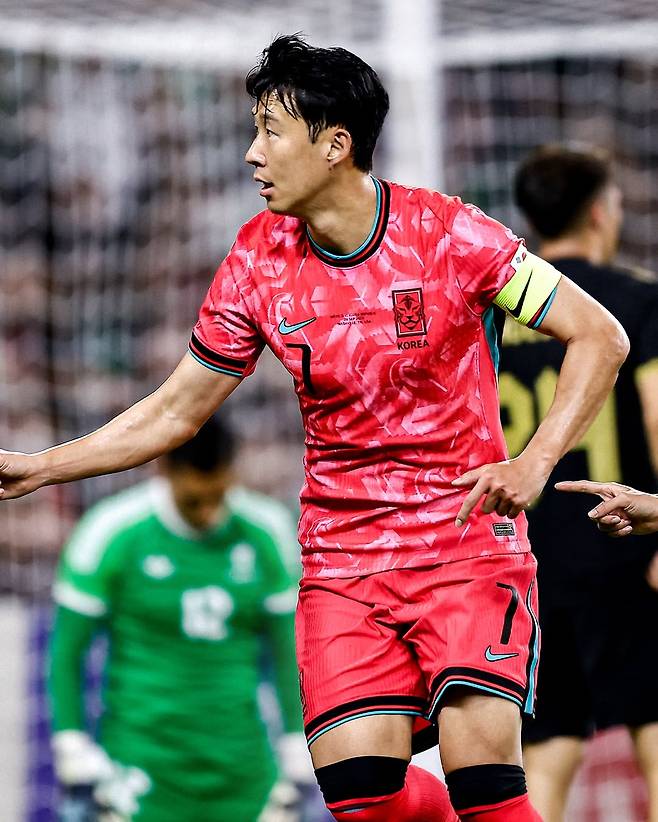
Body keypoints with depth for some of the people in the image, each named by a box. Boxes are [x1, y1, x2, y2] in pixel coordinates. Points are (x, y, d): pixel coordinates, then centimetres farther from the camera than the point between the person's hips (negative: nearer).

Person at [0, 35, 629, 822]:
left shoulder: (447, 233, -10)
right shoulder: (256, 260, 1)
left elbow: (600, 337, -6)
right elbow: (175, 411, 12)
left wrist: (532, 464, -17)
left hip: (468, 542, -3)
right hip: (341, 559, 3)